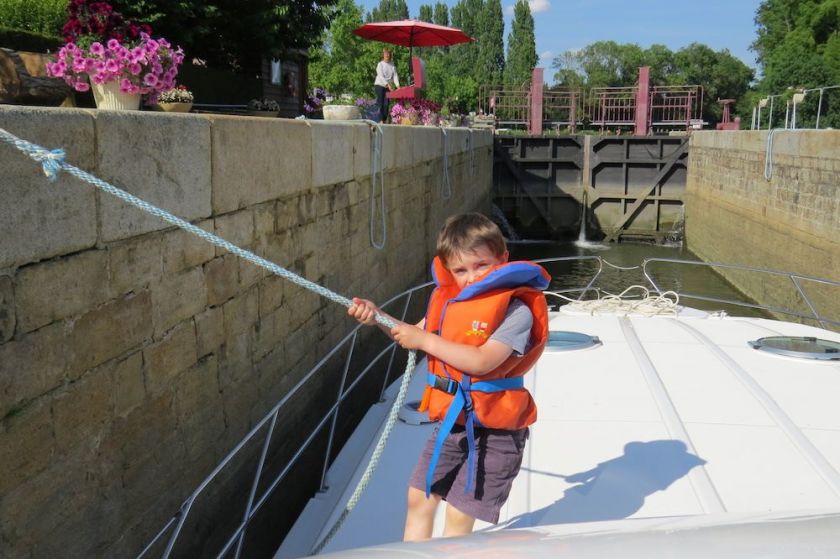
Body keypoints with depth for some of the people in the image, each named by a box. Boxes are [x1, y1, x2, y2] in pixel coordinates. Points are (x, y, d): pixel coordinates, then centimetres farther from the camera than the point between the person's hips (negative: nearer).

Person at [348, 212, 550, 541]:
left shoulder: (516, 309, -19)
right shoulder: (449, 298, 3)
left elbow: (481, 361, -29)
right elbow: (415, 336, 14)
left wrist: (425, 340, -23)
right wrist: (377, 317, -2)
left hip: (493, 430, -7)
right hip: (450, 421, 7)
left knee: (459, 515, 2)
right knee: (419, 498, 17)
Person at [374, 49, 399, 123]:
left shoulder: (392, 65, 7)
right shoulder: (380, 64, -5)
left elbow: (395, 75, 0)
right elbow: (381, 76, -14)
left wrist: (397, 85, -16)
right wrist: (388, 85, -25)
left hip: (388, 86, 4)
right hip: (380, 85, -4)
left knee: (386, 104, -1)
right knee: (380, 103, -8)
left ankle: (384, 120, 2)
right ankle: (380, 120, -10)